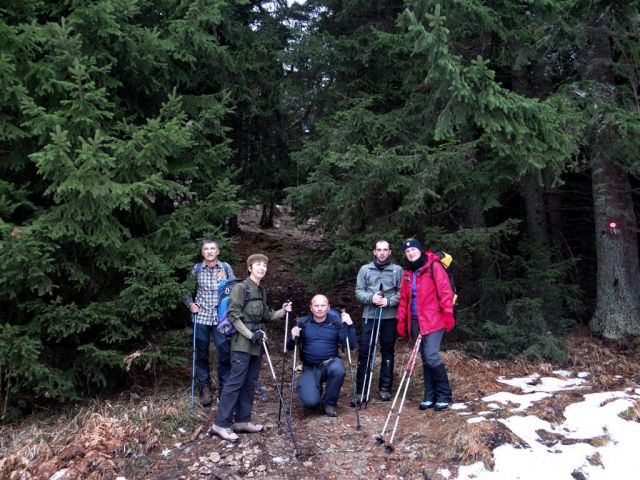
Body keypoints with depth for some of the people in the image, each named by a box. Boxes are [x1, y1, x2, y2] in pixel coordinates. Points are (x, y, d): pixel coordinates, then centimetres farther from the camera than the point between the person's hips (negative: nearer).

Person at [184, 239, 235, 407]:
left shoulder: (226, 267, 1)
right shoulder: (196, 269, 2)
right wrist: (190, 304, -3)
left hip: (221, 317, -1)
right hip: (201, 316, 1)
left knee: (224, 354, -2)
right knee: (201, 354, 8)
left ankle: (225, 390, 13)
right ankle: (205, 389, 22)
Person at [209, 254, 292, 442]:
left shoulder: (262, 290, 14)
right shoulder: (241, 288, -9)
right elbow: (233, 315, -14)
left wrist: (283, 311, 5)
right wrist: (250, 335, -17)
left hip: (257, 343, 8)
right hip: (243, 342, -8)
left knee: (250, 382, 10)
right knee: (235, 381, -9)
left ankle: (242, 420, 18)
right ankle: (220, 424, -3)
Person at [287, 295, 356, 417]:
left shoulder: (336, 323, -2)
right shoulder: (302, 322, -1)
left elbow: (351, 346, -7)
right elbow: (289, 347, 2)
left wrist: (350, 326, -20)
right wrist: (292, 338, -20)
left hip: (331, 362, 0)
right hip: (310, 368, 0)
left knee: (337, 370, -36)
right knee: (310, 402, -22)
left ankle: (330, 402, -7)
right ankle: (317, 388, 18)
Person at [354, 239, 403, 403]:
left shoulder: (397, 270, 3)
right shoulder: (365, 269, 7)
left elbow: (402, 293, -1)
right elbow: (359, 291, 4)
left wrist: (389, 301, -15)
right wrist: (371, 298, -14)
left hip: (390, 317, 0)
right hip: (369, 316, 0)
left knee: (387, 352, 9)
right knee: (364, 352, -2)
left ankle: (385, 389, 20)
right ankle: (361, 391, 5)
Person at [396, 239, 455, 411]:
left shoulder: (434, 267, -5)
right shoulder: (407, 273, 14)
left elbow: (445, 291, -10)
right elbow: (404, 299, 16)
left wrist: (448, 314, -15)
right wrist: (401, 321, 12)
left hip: (433, 320, -6)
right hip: (416, 321, 6)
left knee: (432, 357, -11)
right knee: (425, 360, 10)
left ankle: (444, 396, 5)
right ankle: (430, 397, 18)